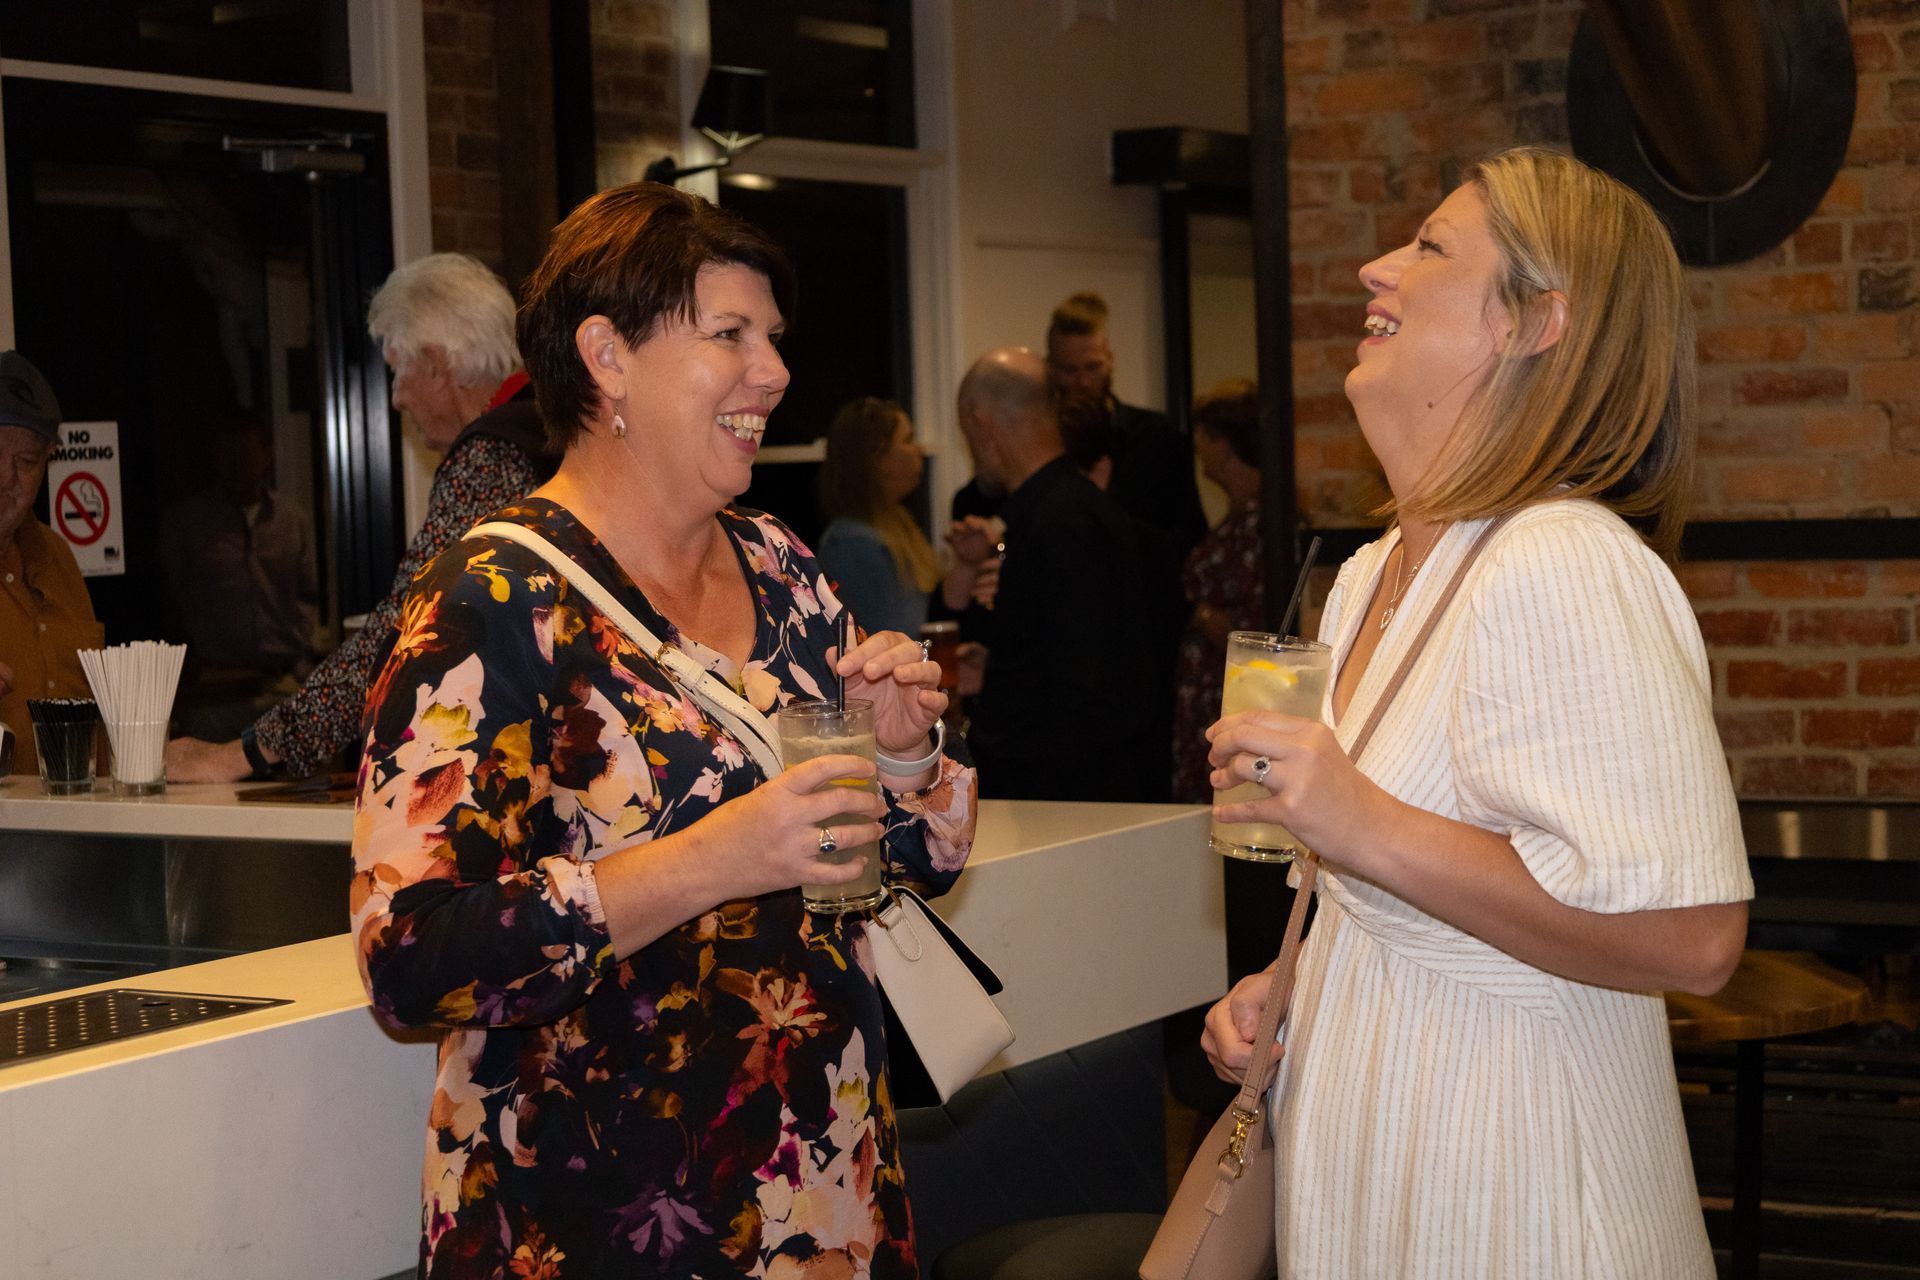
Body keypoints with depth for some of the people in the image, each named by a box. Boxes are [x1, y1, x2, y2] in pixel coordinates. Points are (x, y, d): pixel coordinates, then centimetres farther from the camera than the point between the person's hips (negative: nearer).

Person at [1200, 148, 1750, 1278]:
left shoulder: (1566, 570, -22)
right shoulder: (1374, 575, 9)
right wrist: (1286, 985, 4)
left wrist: (1366, 827, -29)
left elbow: (1692, 937, -29)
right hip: (1383, 1146, 9)